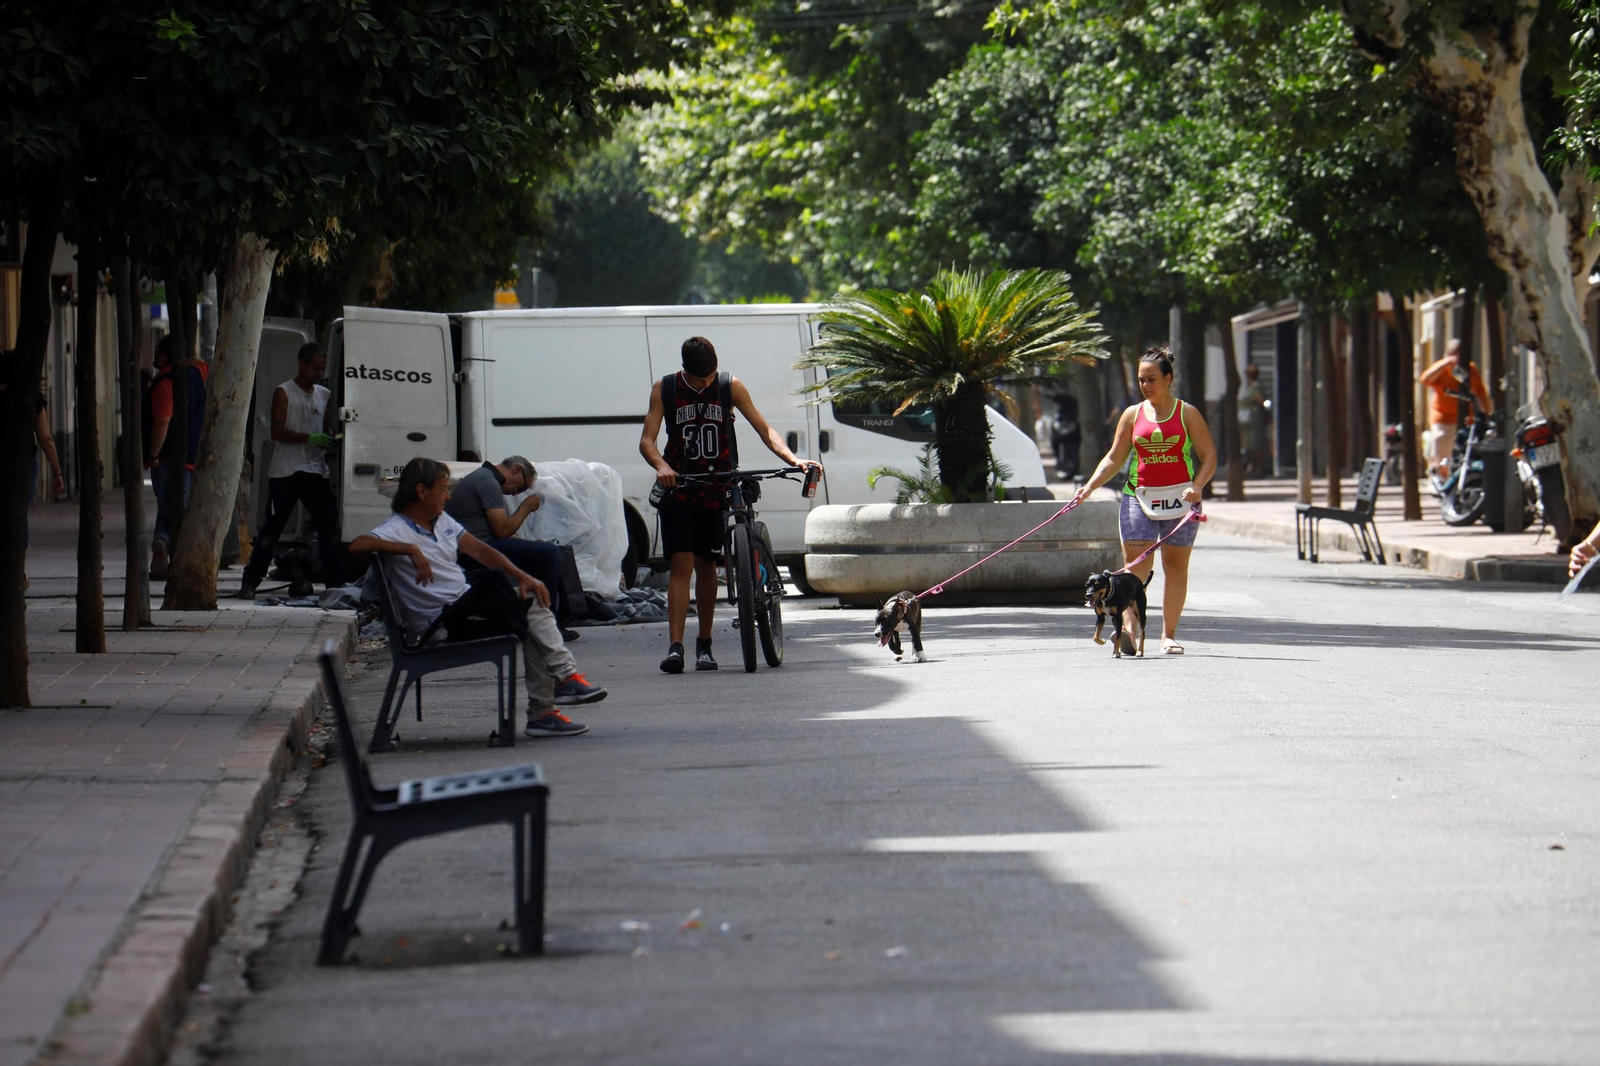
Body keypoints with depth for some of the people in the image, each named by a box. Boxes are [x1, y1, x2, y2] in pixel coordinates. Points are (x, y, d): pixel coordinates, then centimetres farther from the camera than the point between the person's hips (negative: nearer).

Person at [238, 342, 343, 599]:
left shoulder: (324, 395, 16)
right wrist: (310, 438, -20)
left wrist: (331, 442, 1)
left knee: (329, 527, 0)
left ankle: (335, 582, 4)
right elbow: (277, 431, -10)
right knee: (271, 529, -3)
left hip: (315, 471, 5)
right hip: (285, 472, -5)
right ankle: (249, 582, 2)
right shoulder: (284, 393, -1)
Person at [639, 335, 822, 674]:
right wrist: (661, 465, -31)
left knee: (706, 566, 6)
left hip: (717, 489, 1)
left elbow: (763, 429, -2)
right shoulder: (664, 389, -2)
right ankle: (675, 646, -16)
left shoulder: (730, 386, -1)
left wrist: (793, 460, -17)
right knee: (681, 564, -11)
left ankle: (704, 643, 19)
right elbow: (647, 440, -9)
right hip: (678, 489, -1)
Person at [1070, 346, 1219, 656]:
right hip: (1139, 496, 1)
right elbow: (1114, 458, 12)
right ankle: (1129, 627, -16)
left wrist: (1196, 487, -16)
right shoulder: (1133, 415, 9)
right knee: (1135, 562, -12)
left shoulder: (1187, 413, 3)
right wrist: (1090, 485, -3)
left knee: (1175, 565, 2)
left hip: (1180, 498, -1)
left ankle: (1169, 634, 10)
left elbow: (1209, 456, 1)